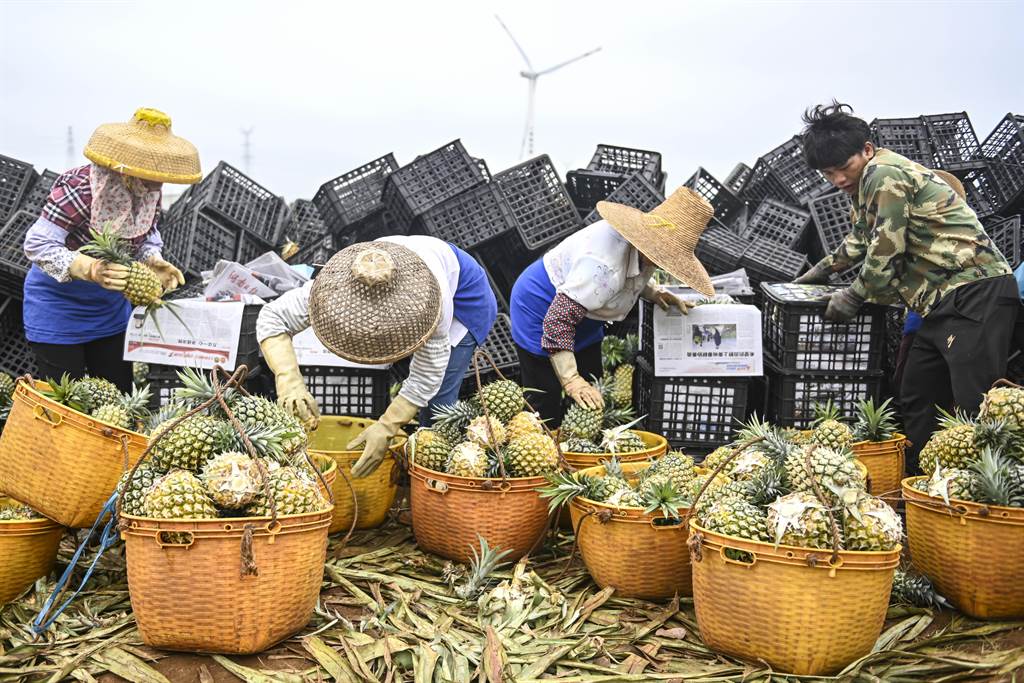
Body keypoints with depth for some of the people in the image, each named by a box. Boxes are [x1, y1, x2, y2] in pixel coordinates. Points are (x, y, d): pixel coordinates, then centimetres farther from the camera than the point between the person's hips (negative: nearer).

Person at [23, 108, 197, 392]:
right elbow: (37, 244, -28)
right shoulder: (79, 188, -29)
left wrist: (154, 262, -17)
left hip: (111, 309, 6)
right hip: (58, 308, -6)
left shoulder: (149, 190, -8)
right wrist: (92, 269, -41)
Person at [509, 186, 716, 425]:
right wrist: (571, 380, -40)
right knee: (546, 411, -7)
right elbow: (558, 319, -39)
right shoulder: (604, 266, -39)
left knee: (591, 404, 12)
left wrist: (654, 292, -8)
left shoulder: (641, 252, -12)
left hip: (583, 318, 9)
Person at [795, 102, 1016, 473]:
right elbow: (860, 238, 38)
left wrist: (853, 296, -1)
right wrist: (823, 268, 42)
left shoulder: (885, 174, -13)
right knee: (916, 400, 13)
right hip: (946, 302, 11)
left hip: (976, 294, -11)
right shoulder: (865, 181, 19)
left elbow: (885, 252, -15)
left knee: (975, 409, -14)